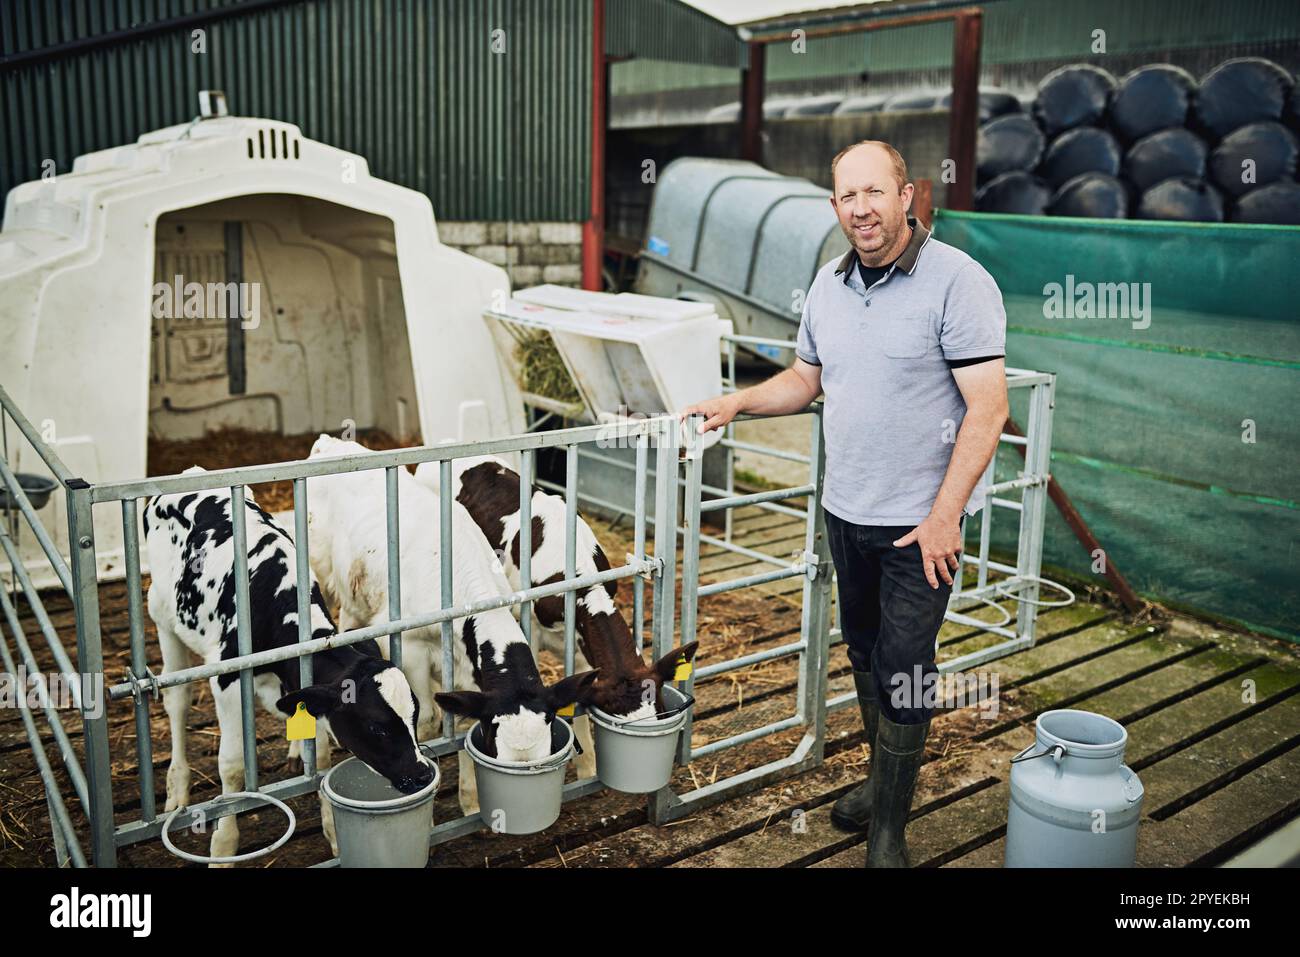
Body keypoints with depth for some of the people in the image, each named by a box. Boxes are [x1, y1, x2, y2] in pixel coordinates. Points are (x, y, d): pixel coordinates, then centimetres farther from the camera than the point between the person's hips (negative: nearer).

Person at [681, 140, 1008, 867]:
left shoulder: (957, 281, -15)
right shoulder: (829, 283, 7)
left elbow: (988, 409, -18)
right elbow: (806, 378, 20)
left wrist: (944, 515, -20)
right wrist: (739, 403, 4)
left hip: (922, 520, -6)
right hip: (847, 510, 7)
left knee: (903, 667, -1)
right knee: (865, 654, 18)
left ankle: (889, 830, 15)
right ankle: (885, 778, 39)